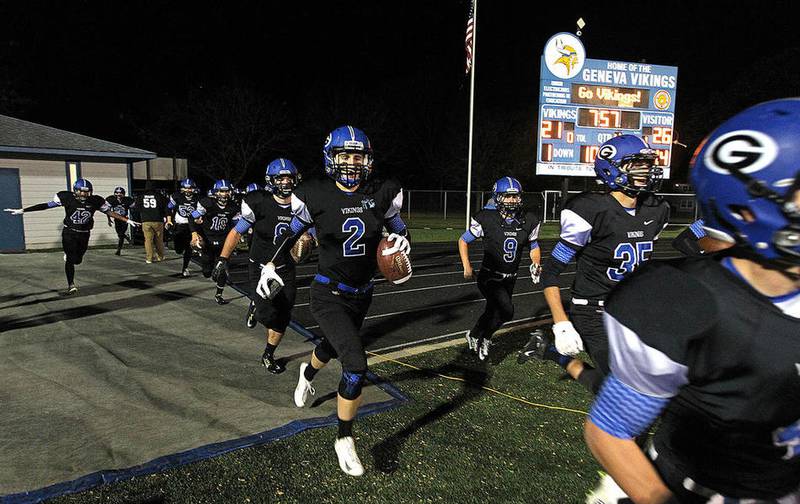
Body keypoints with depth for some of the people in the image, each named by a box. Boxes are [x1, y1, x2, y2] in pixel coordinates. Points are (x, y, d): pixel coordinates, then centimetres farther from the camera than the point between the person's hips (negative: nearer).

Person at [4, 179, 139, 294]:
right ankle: (71, 284, 10)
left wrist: (128, 220, -8)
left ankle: (67, 255, 47)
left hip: (84, 234, 2)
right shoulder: (67, 197, -13)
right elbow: (46, 205, -10)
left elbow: (110, 212, -4)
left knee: (77, 260, 10)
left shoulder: (95, 201, -8)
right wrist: (22, 210, -10)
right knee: (70, 259, -4)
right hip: (69, 232, -2)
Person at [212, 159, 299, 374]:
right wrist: (222, 260, -15)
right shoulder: (259, 203, -16)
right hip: (260, 268, -3)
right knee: (267, 315, -16)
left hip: (286, 269, 3)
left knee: (282, 319, 4)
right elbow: (236, 232, -9)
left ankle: (268, 355, 28)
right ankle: (256, 305, 23)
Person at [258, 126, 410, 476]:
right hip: (329, 295, -4)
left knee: (334, 346, 28)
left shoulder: (382, 194, -7)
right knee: (356, 364, -17)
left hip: (362, 293, 5)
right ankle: (344, 440, 8)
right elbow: (293, 231, 3)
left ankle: (308, 373, 66)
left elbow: (398, 228, 9)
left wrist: (401, 240, -13)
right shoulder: (315, 196, -13)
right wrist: (270, 266, 1)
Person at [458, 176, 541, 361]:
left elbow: (533, 245, 14)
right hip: (489, 277, -5)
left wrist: (536, 263, -4)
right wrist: (467, 267, -12)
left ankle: (474, 336, 47)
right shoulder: (486, 219, -15)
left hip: (510, 279, 5)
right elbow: (463, 240, -3)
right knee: (506, 310, -22)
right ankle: (484, 337, 6)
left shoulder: (529, 221, -4)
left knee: (493, 311, 19)